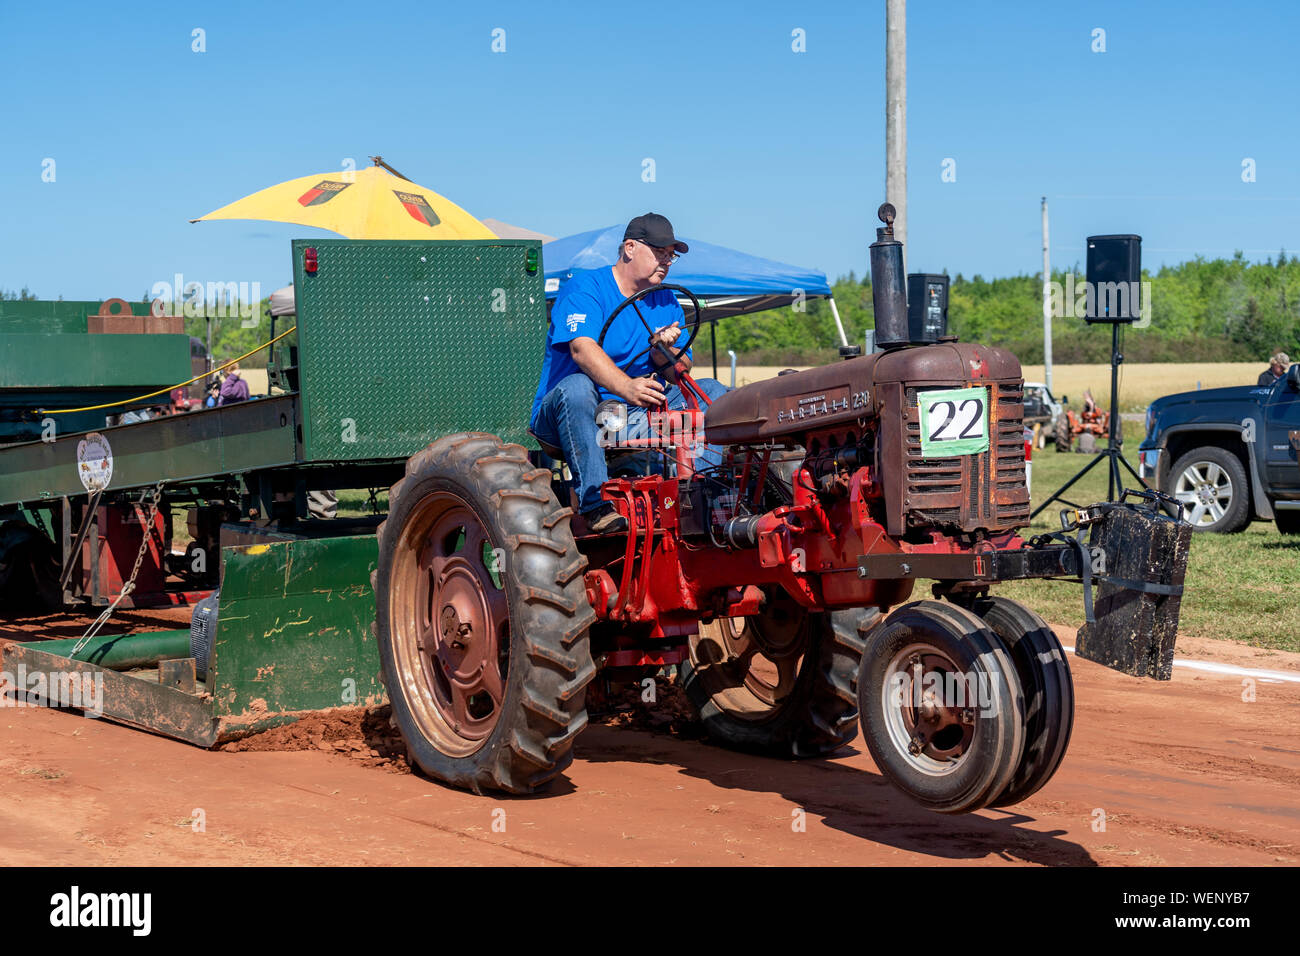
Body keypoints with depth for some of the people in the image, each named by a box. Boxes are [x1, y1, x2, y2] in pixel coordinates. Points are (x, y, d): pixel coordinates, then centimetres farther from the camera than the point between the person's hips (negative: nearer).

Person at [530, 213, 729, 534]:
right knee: (576, 386, -39)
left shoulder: (666, 303, 13)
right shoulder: (585, 288, -8)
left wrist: (663, 353, -18)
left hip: (640, 418, 6)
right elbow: (582, 348, -26)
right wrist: (627, 387, -44)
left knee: (712, 391, -6)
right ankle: (596, 502, -42)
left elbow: (681, 373, 8)